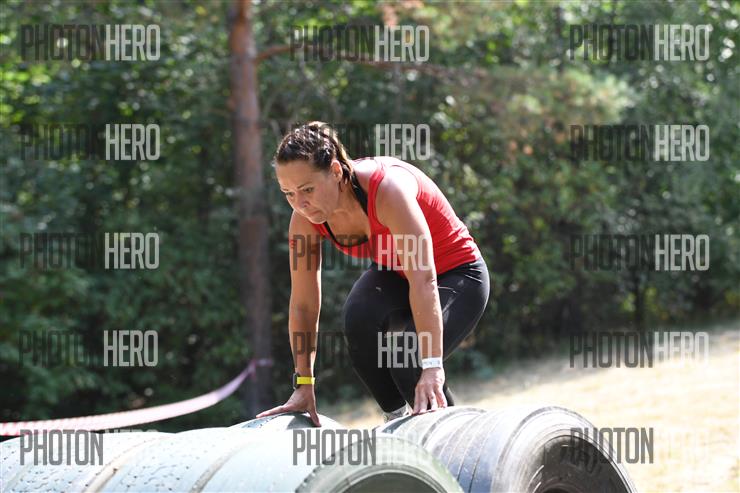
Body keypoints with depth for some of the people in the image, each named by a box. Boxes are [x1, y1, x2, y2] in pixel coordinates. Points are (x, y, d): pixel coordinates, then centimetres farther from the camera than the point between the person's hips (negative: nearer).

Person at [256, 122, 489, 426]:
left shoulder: (387, 189, -36)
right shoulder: (305, 218, -19)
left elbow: (424, 281, -42)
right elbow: (303, 305, -12)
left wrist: (431, 367, -47)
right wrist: (303, 385, -12)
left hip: (457, 275, -5)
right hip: (394, 274, 5)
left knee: (409, 362, -28)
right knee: (359, 320, -29)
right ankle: (396, 418, -7)